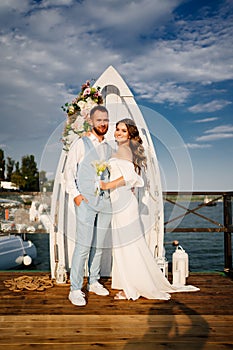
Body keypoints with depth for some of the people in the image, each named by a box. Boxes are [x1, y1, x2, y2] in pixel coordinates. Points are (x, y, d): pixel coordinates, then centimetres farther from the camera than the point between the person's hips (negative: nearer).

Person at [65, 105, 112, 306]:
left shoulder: (109, 148, 15)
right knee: (83, 245, -7)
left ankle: (94, 282, 24)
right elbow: (69, 170, -1)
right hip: (86, 200, -5)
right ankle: (75, 289, 3)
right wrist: (75, 194, -10)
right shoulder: (81, 144, 1)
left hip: (105, 201, 5)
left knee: (99, 245, 10)